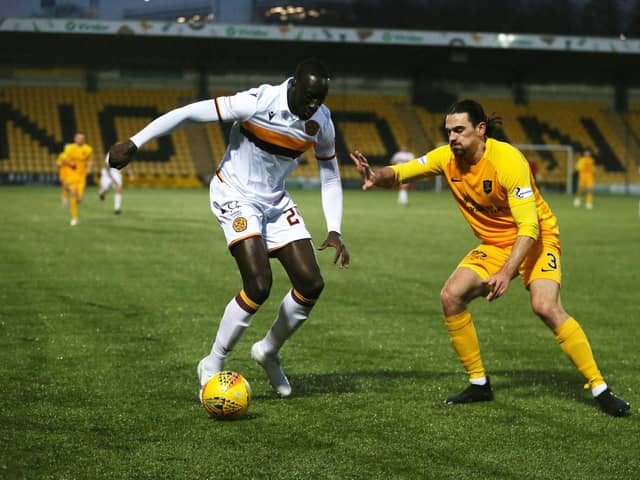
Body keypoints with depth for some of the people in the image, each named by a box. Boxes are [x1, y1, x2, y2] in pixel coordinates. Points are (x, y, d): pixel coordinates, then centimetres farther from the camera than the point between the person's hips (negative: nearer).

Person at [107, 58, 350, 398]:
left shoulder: (322, 122, -6)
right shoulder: (259, 103, -25)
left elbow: (330, 179, 8)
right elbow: (189, 113, -23)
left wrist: (334, 231, -2)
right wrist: (134, 143, -24)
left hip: (275, 201, 6)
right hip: (236, 197, -6)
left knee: (311, 284, -3)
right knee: (258, 285, -21)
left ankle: (269, 351, 22)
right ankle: (212, 366, -4)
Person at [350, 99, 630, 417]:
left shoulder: (508, 160, -27)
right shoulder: (448, 158, -8)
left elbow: (529, 227, -30)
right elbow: (401, 173, -5)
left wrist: (506, 273, -40)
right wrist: (378, 176, -29)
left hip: (535, 240, -6)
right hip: (494, 244, 6)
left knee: (546, 307, -27)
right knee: (451, 296, -11)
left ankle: (599, 388, -18)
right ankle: (479, 384, 3)